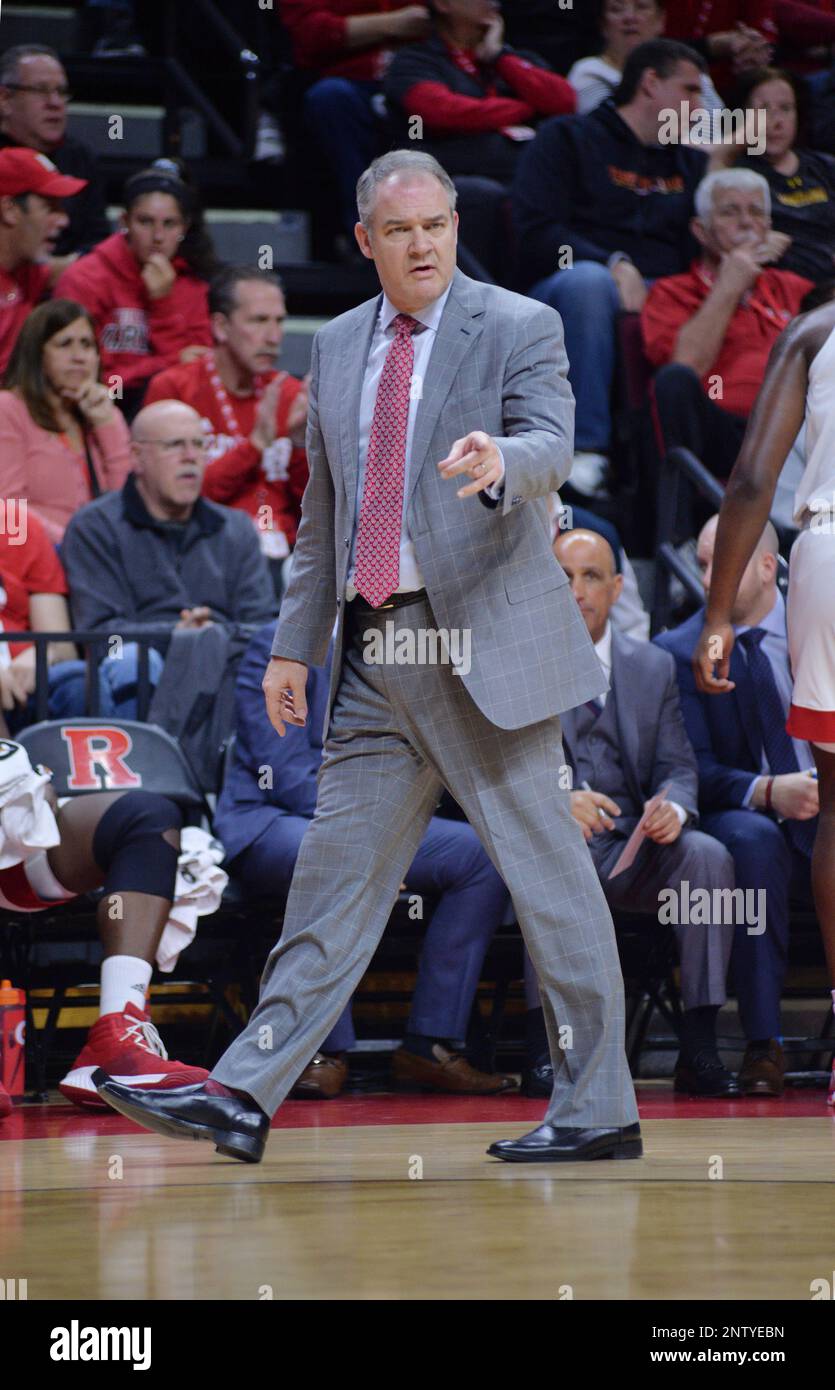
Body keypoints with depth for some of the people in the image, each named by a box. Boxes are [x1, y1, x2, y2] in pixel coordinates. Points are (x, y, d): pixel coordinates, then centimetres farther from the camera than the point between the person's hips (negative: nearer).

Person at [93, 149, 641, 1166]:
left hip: (482, 641, -6)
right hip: (373, 652, 6)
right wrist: (294, 644, 18)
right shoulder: (339, 347, 15)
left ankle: (598, 1110, 4)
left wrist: (498, 460, -40)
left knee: (547, 874, -3)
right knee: (336, 872, 6)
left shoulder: (519, 329, -2)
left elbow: (550, 449, -18)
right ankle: (242, 1101, 6)